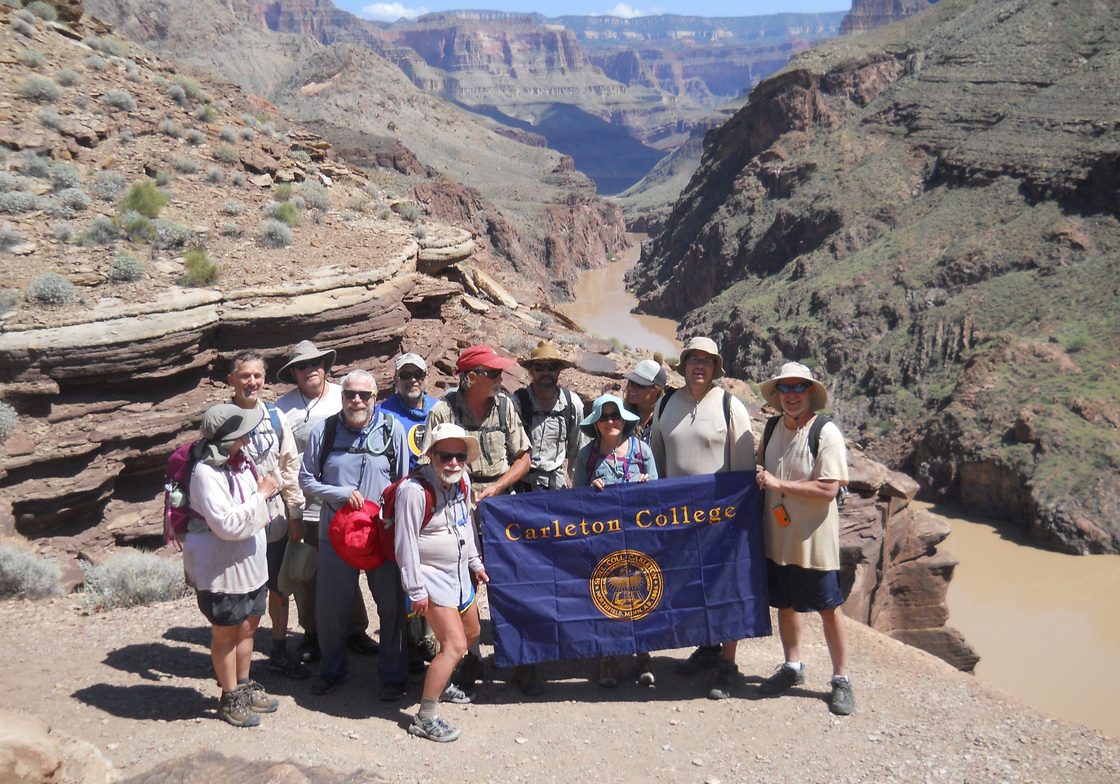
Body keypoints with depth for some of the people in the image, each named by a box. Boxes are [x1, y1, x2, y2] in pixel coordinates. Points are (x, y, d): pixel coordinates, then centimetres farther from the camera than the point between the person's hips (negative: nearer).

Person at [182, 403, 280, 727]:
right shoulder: (205, 472, -23)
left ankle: (243, 686, 37)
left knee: (248, 626, 19)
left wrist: (266, 491, 2)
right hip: (220, 568, -8)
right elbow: (227, 525, -27)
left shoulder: (241, 462, 2)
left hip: (251, 561, 8)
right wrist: (261, 495, -23)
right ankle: (230, 699, 25)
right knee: (225, 633, 10)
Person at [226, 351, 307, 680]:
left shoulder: (275, 417, 2)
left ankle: (279, 652, 33)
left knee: (280, 590, 15)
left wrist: (295, 513, 6)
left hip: (275, 519, 4)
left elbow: (290, 466, 7)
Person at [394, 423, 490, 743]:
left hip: (458, 572, 9)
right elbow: (406, 543, -22)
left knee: (471, 633, 23)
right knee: (455, 645, -15)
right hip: (431, 576, -9)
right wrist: (415, 590, -19)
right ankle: (425, 719, -5)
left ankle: (441, 684, 45)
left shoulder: (462, 481, -1)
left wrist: (475, 562, 19)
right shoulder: (415, 489, -25)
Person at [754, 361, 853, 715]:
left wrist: (778, 484, -19)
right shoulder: (772, 428, 5)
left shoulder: (826, 432, -15)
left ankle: (841, 680, 20)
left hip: (814, 538, -6)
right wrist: (761, 479, 1)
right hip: (777, 536, 6)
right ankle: (792, 667, 35)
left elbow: (828, 489, -21)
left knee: (829, 609, 6)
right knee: (785, 604, 17)